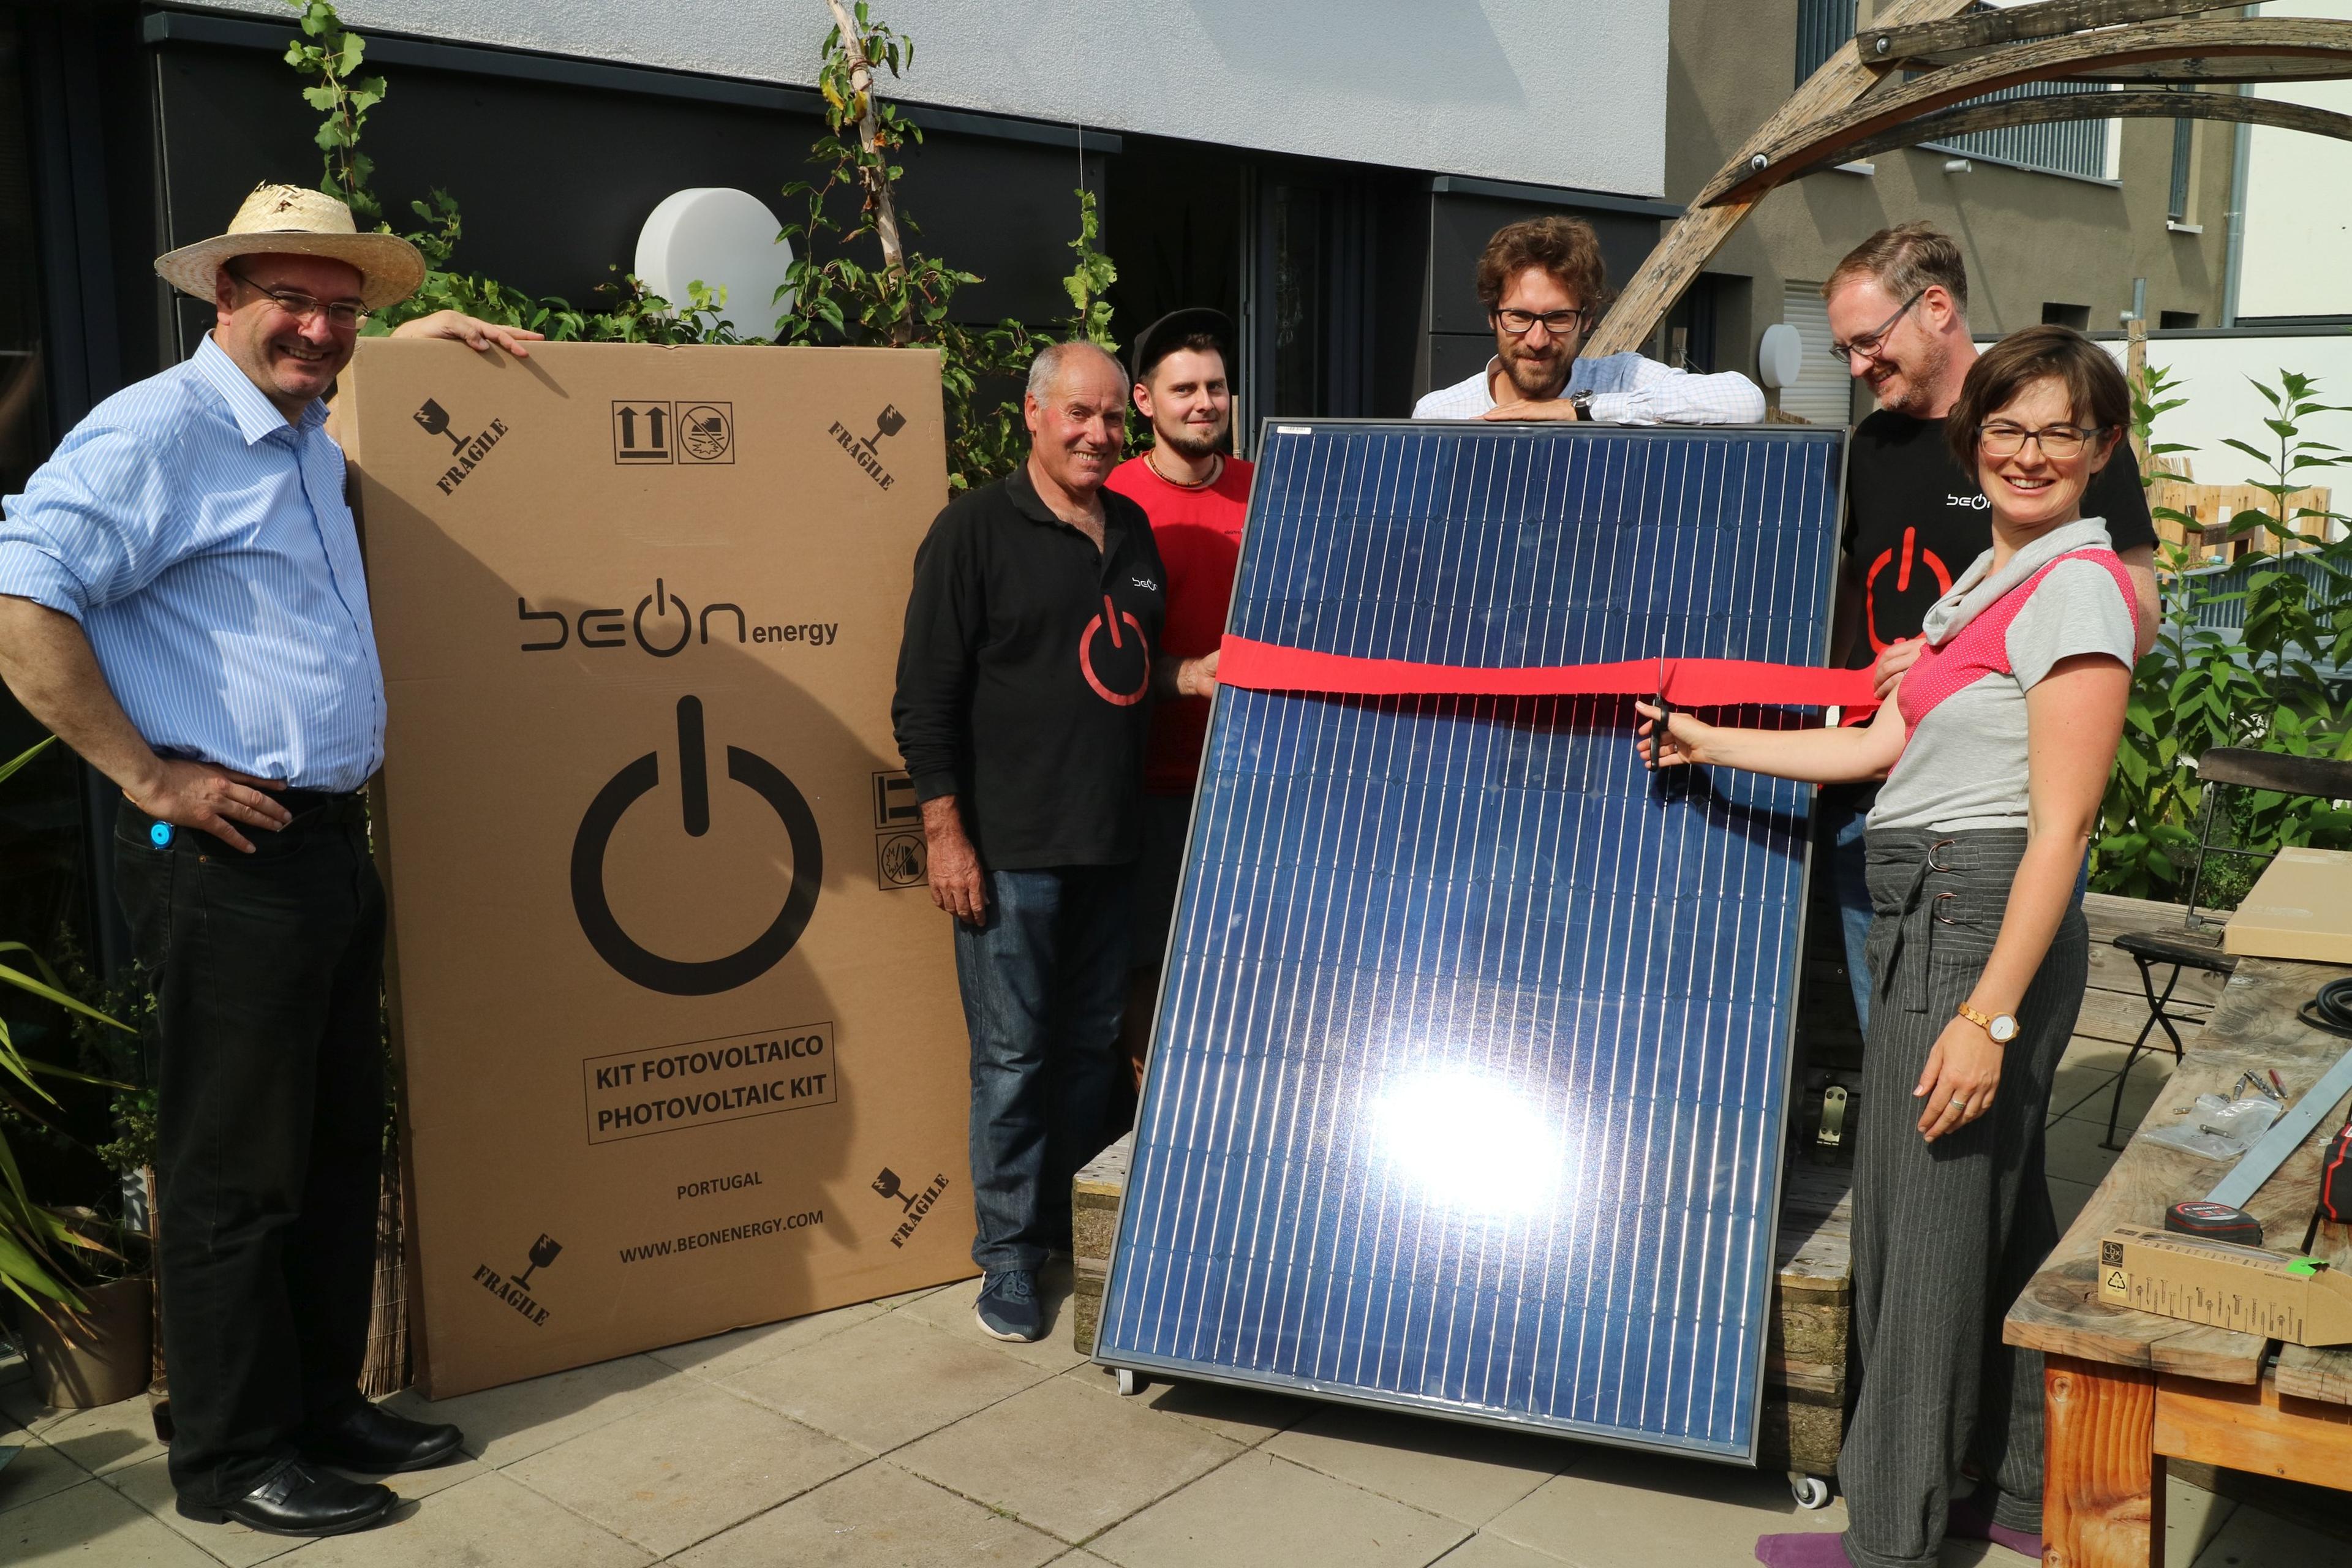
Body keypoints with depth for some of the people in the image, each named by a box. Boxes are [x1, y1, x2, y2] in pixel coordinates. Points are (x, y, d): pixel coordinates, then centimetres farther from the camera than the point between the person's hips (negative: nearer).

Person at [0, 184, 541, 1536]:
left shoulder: (307, 438, 16)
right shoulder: (156, 431, -11)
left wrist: (426, 332, 31)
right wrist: (148, 777, -19)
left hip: (332, 841, 9)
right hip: (228, 855, -9)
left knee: (340, 1146, 15)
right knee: (238, 1171, 0)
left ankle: (324, 1405, 28)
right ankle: (235, 1460, 14)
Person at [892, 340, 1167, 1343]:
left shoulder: (1132, 530, 13)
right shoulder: (976, 529, -6)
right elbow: (925, 695, -9)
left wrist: (1154, 810, 17)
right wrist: (945, 830, -13)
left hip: (1112, 844, 6)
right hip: (1009, 846, -6)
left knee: (1093, 1044, 14)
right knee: (1013, 1055, 2)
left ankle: (1071, 1224, 29)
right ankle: (1008, 1256, 15)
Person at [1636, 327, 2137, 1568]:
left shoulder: (2077, 589, -13)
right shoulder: (1991, 579, 15)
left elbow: (2060, 824, -18)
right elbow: (1884, 744, 15)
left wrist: (1988, 1014, -21)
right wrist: (1709, 743, 19)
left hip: (1977, 926, -9)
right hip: (1933, 918, 9)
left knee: (1923, 1234, -1)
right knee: (2000, 1220, 18)